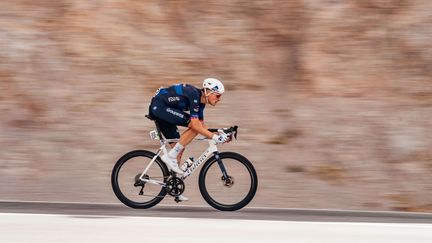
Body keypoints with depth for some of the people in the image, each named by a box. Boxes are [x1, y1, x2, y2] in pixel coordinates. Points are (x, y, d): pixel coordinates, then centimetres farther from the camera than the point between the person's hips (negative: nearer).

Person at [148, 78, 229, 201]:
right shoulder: (194, 95, -21)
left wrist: (217, 135, 2)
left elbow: (202, 125, 14)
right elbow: (195, 124, -27)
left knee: (178, 148, 8)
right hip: (159, 106, -10)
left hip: (157, 110, 10)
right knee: (194, 126, -19)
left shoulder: (201, 100, 8)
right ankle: (170, 157, -15)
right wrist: (214, 137, -26)